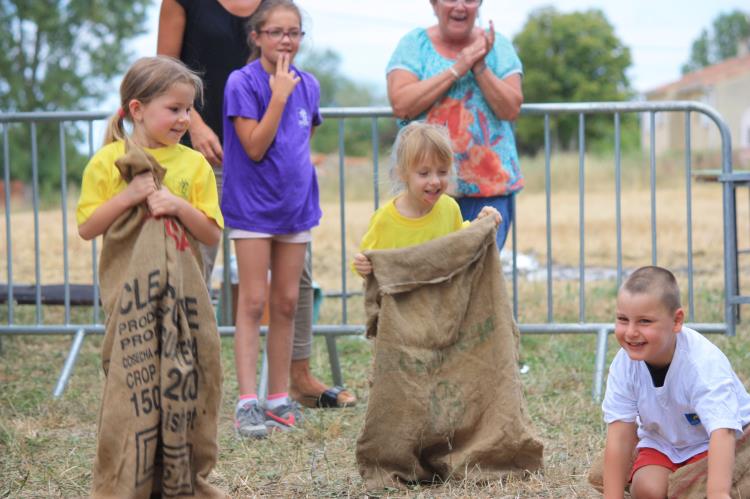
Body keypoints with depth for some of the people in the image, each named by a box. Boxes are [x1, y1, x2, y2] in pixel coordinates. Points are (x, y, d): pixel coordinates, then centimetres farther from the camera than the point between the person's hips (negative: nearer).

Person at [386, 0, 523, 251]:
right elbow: (401, 105, -11)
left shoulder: (497, 45, 7)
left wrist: (480, 67, -12)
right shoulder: (414, 44, 3)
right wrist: (456, 70, -12)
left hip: (489, 186, 1)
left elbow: (511, 109, -1)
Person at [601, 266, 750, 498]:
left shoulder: (703, 363, -35)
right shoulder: (625, 363, -22)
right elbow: (619, 435, -21)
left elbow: (721, 431, -46)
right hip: (662, 440, 3)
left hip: (710, 442, -3)